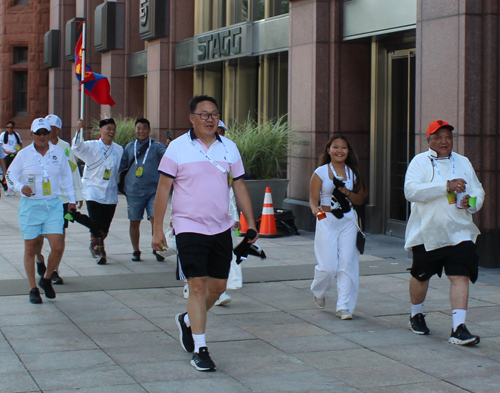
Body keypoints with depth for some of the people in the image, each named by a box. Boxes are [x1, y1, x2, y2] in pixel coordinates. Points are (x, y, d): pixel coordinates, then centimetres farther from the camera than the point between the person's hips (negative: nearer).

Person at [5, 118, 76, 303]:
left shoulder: (59, 152, 6)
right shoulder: (24, 154, 0)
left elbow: (66, 177, 15)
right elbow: (10, 175, 4)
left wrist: (71, 198, 17)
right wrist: (21, 187, -15)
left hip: (53, 205, 1)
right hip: (30, 206, -1)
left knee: (58, 247, -9)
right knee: (30, 249, 3)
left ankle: (46, 279, 17)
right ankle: (33, 289, 16)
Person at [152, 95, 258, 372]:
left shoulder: (229, 148, 7)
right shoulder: (178, 147, -4)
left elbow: (239, 187, 13)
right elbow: (163, 189, -4)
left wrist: (250, 222, 7)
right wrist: (157, 229, -7)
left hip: (221, 229, 5)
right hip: (189, 227, -5)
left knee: (218, 286, 10)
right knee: (198, 285, -7)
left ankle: (188, 321, 37)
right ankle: (199, 350, -1)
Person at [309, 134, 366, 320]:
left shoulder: (353, 173, 9)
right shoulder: (320, 172, 0)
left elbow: (360, 199, 12)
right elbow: (313, 199, -4)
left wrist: (347, 192, -8)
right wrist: (315, 209, -26)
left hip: (348, 221, 3)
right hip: (326, 221, -3)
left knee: (347, 264, -5)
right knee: (328, 267, -6)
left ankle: (344, 306, 2)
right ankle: (318, 291, 27)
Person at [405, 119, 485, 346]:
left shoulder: (463, 163, 12)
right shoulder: (420, 162, -3)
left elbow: (478, 191, 17)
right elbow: (411, 191, -19)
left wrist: (471, 202, -8)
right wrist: (446, 186, -24)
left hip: (458, 232, 2)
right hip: (427, 232, -2)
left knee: (461, 276, -11)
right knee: (421, 276, 13)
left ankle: (458, 329, -13)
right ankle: (416, 315, 39)